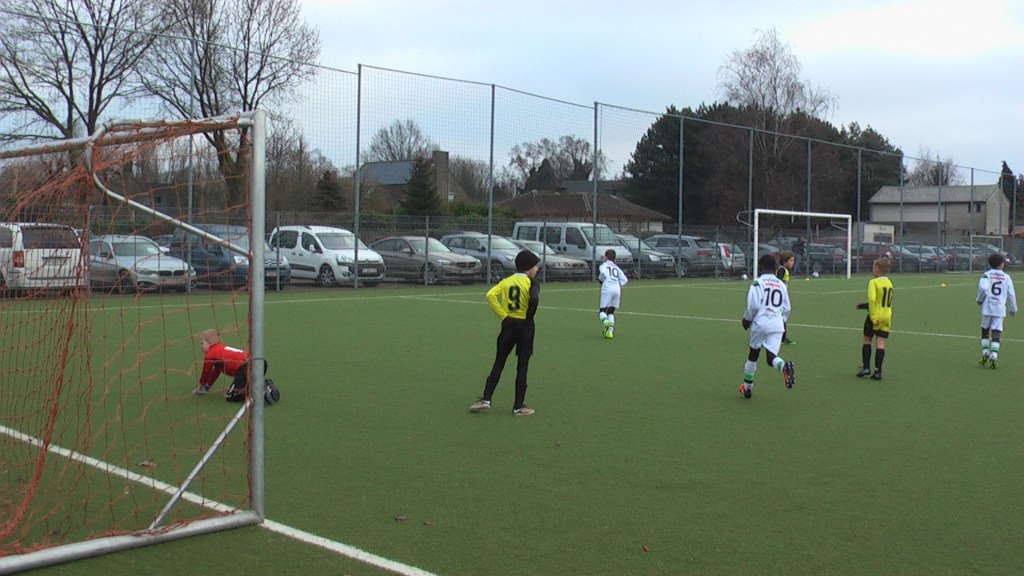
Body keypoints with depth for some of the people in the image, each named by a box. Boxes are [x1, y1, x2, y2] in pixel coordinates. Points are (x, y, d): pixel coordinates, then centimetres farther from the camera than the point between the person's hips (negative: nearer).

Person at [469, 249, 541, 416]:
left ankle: (486, 399, 3)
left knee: (498, 363, 11)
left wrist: (503, 316, -3)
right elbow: (534, 298, -27)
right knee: (522, 367, 5)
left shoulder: (506, 281, 7)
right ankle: (518, 406, 9)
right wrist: (529, 317, -11)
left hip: (508, 325, 4)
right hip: (525, 326, -3)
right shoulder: (531, 283, -7)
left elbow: (490, 295, -8)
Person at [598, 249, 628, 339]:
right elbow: (624, 279, 13)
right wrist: (618, 285, 15)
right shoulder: (616, 267, 23)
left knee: (602, 310, -2)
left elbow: (603, 273, -13)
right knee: (611, 311, 14)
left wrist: (600, 279, 6)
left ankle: (605, 321, -35)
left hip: (607, 288, -5)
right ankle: (610, 331, 0)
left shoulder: (603, 265, 10)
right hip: (617, 289, 5)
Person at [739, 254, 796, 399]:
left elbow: (753, 306, -11)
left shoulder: (757, 283, -3)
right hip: (777, 324, 3)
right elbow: (786, 308, 16)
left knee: (753, 354, 14)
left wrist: (747, 319, 7)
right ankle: (785, 366, -34)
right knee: (771, 357, 1)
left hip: (761, 323, -3)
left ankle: (747, 386, 24)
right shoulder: (781, 284, 13)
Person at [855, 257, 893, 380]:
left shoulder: (874, 282, -10)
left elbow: (872, 300, -21)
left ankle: (866, 367, 5)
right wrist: (865, 306, 18)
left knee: (867, 340, 10)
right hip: (887, 316, 5)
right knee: (880, 343, 2)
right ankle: (878, 371, -2)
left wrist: (873, 317, -19)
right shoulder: (889, 283, 12)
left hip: (875, 316, -5)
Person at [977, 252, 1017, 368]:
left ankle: (985, 353, 12)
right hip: (1000, 309, 0)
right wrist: (1013, 309, 16)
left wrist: (980, 300, 1)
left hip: (987, 308, 0)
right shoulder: (1007, 277, 5)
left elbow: (983, 288, -17)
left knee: (985, 331, 16)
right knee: (996, 334, 0)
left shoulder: (987, 275, -1)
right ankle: (994, 356, -11)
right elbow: (1011, 294, 5)